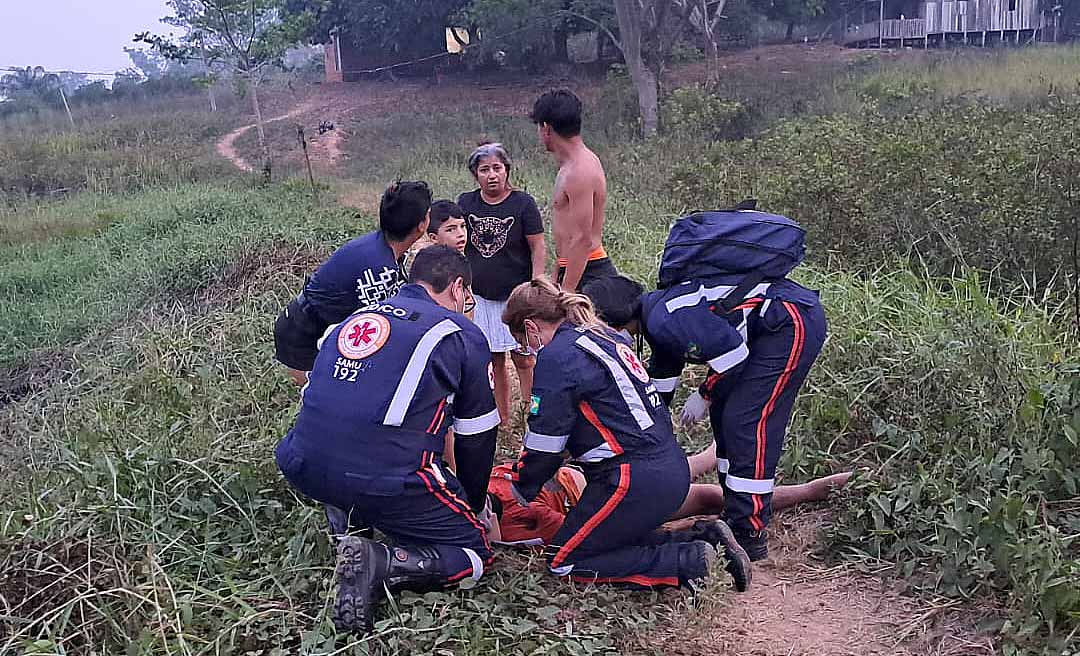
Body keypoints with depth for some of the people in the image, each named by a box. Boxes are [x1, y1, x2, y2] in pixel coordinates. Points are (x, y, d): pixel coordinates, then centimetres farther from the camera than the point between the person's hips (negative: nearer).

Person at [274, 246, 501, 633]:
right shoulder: (462, 334, 7)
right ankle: (382, 564, -13)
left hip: (303, 470, 7)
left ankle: (349, 520, 13)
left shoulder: (354, 318, 21)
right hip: (386, 480, -6)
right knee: (473, 554, 10)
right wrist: (474, 506, 30)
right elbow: (477, 437, 12)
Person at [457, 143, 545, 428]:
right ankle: (503, 420, 20)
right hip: (480, 297, 3)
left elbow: (538, 248, -5)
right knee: (495, 361, 9)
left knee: (523, 359, -1)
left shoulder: (523, 203, -7)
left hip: (516, 295, -3)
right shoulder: (466, 203, 3)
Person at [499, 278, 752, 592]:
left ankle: (688, 562, -5)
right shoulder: (606, 335, 16)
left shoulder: (557, 356, -11)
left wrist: (521, 488, 11)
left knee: (564, 561, 4)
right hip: (673, 469, 9)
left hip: (636, 481, -9)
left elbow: (544, 442, -8)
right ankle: (702, 538, 9)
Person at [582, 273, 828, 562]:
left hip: (794, 321, -11)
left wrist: (705, 396, -4)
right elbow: (660, 385, 25)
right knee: (724, 413, 13)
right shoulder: (655, 313, 11)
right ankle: (735, 518, 21)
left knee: (745, 422, -12)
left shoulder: (666, 319, -22)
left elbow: (733, 353, -21)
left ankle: (749, 536, -6)